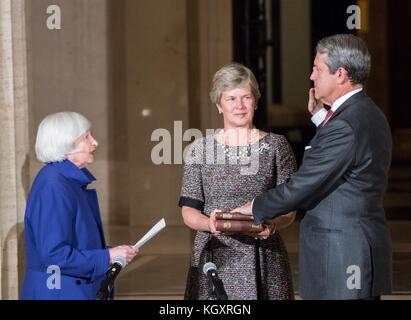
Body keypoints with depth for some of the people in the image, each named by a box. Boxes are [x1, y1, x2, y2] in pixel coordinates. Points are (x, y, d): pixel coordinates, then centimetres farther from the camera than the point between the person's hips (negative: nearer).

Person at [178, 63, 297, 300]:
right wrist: (209, 223, -17)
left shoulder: (276, 146, 5)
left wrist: (273, 224, -17)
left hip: (264, 262, 0)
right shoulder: (200, 149, 5)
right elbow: (189, 211, 4)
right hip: (215, 260, 0)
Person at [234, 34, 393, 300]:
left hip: (343, 257, -10)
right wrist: (319, 116, 19)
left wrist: (255, 208, -2)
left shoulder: (345, 125, -19)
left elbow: (302, 186, -16)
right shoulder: (369, 114, 13)